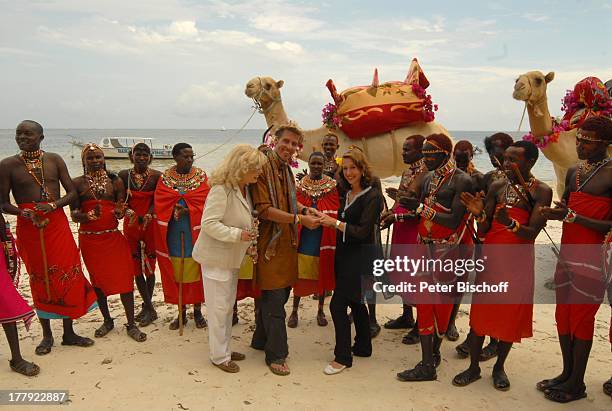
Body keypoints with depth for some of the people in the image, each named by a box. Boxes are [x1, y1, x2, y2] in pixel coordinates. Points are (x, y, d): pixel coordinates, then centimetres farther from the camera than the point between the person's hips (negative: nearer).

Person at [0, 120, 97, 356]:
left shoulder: (54, 160, 2)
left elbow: (72, 193, 2)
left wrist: (53, 205, -16)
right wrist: (22, 212, -20)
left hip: (57, 224, 1)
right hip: (29, 227, -1)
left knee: (67, 276, 2)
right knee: (39, 279, 8)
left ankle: (69, 333, 17)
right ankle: (47, 335, 23)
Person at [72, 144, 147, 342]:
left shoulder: (115, 181, 3)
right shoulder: (78, 183, 1)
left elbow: (122, 210, 2)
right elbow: (74, 215, -5)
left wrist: (119, 212, -21)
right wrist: (90, 215, -25)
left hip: (113, 237, 0)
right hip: (89, 239, 1)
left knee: (125, 278, -5)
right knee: (97, 280, 11)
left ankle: (131, 324, 5)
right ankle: (107, 320, 28)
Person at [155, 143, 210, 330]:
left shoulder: (201, 176, 1)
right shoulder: (165, 178, 3)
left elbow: (205, 202, -7)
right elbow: (160, 204, -3)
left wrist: (186, 210, -18)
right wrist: (174, 211, -19)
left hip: (195, 232, -1)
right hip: (173, 233, 1)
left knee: (195, 271, 4)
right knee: (176, 272, 6)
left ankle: (197, 311, 17)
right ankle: (181, 313, 19)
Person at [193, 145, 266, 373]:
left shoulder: (244, 189, 5)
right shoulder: (221, 189, -22)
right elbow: (209, 224, -26)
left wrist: (249, 242, 4)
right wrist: (238, 234, -28)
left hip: (232, 257, 9)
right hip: (216, 257, -9)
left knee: (229, 305, 18)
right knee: (219, 308, 2)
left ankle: (225, 349, 33)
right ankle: (219, 356, 17)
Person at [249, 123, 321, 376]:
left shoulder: (286, 169, 14)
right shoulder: (263, 167, -15)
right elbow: (264, 209, -21)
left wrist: (305, 210, 2)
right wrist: (299, 219, -24)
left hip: (286, 241, 9)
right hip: (270, 241, -9)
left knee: (280, 294, 16)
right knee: (274, 299, -2)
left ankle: (261, 340, 34)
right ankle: (276, 355, 11)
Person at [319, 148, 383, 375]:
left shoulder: (373, 196, -13)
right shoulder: (346, 195, 10)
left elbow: (363, 231, -18)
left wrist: (335, 222, -20)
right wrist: (325, 219, 1)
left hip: (361, 257, -8)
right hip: (346, 254, 8)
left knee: (338, 303, -9)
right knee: (355, 301, 18)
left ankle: (343, 357, 4)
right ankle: (363, 346, 35)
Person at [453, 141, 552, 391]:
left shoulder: (541, 191, -7)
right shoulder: (497, 187, 2)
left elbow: (532, 233, -16)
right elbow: (483, 231, 1)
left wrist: (510, 223, -34)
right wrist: (480, 214, -19)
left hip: (518, 261, -2)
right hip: (491, 257, 2)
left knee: (510, 315, 7)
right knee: (480, 312, 4)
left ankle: (499, 367, 27)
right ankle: (474, 367, 18)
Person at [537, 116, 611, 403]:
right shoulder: (573, 172, 12)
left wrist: (573, 217, -23)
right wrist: (551, 213, -1)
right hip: (567, 252, 7)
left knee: (581, 316, 1)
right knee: (563, 313, 13)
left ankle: (577, 383, 16)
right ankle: (567, 373, 28)